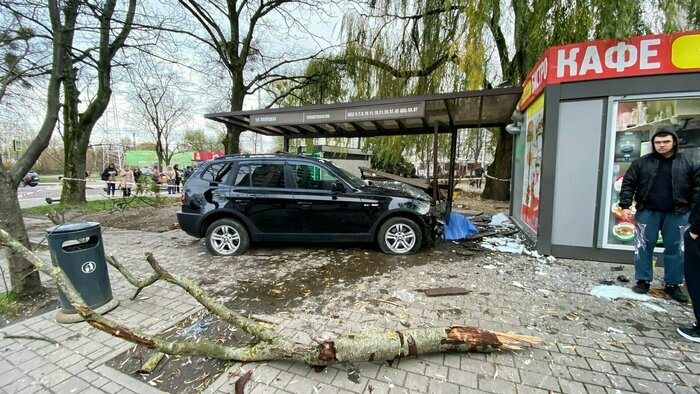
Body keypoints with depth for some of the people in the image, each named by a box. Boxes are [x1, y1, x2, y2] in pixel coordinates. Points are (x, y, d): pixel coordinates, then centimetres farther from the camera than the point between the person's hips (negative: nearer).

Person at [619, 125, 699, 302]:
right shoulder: (642, 162, 0)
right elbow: (628, 184, -1)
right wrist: (625, 206, -9)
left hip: (677, 214, 1)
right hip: (647, 212, -1)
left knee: (675, 249, 9)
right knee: (643, 247, 4)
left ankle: (673, 284, 21)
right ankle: (643, 280, 15)